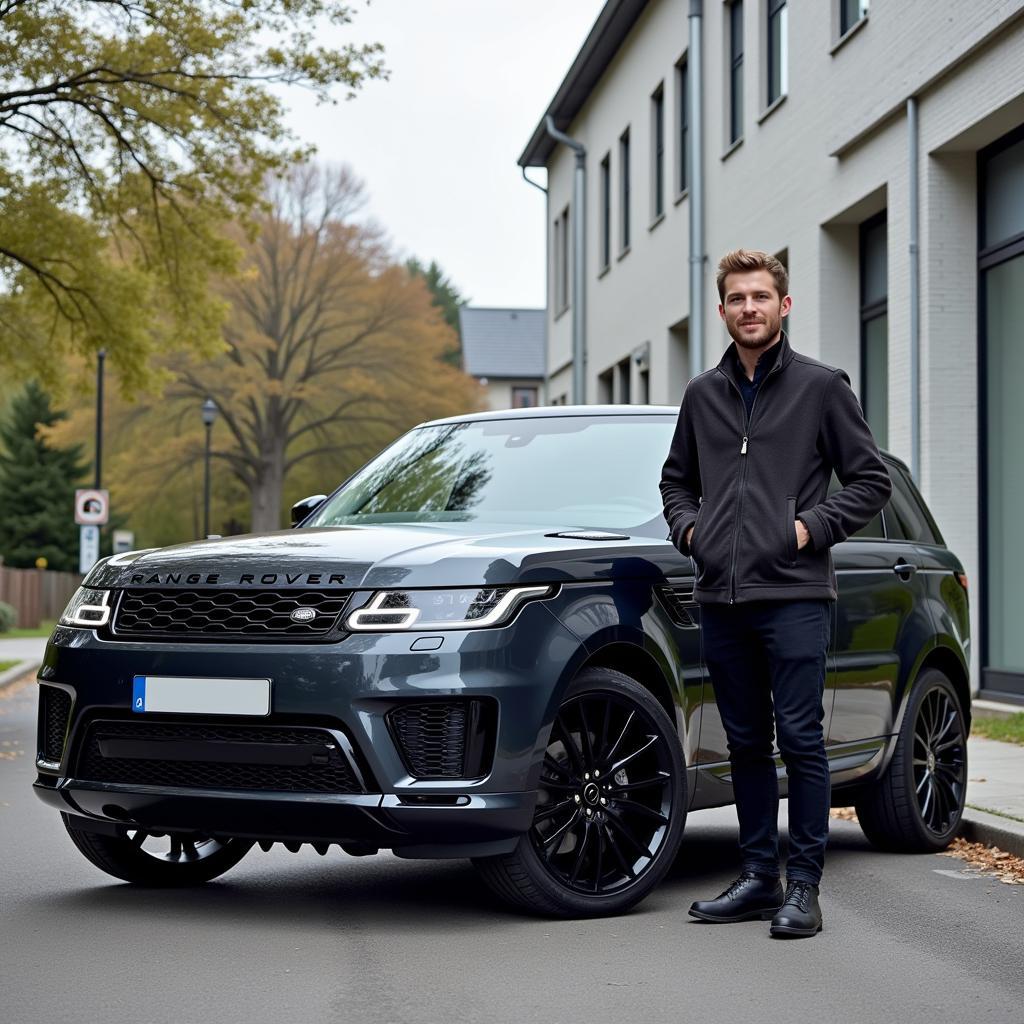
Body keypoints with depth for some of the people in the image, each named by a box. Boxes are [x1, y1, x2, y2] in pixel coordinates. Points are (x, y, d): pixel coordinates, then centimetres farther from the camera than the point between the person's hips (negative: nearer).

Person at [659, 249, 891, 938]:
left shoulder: (821, 387, 2)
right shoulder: (703, 395, 14)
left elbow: (871, 479, 3)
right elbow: (677, 478, 26)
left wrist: (812, 528, -8)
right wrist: (688, 528, 8)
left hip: (794, 596, -5)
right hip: (721, 597, 5)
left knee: (801, 739, -6)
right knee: (747, 743, 10)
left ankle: (804, 887, 0)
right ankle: (759, 879, 17)